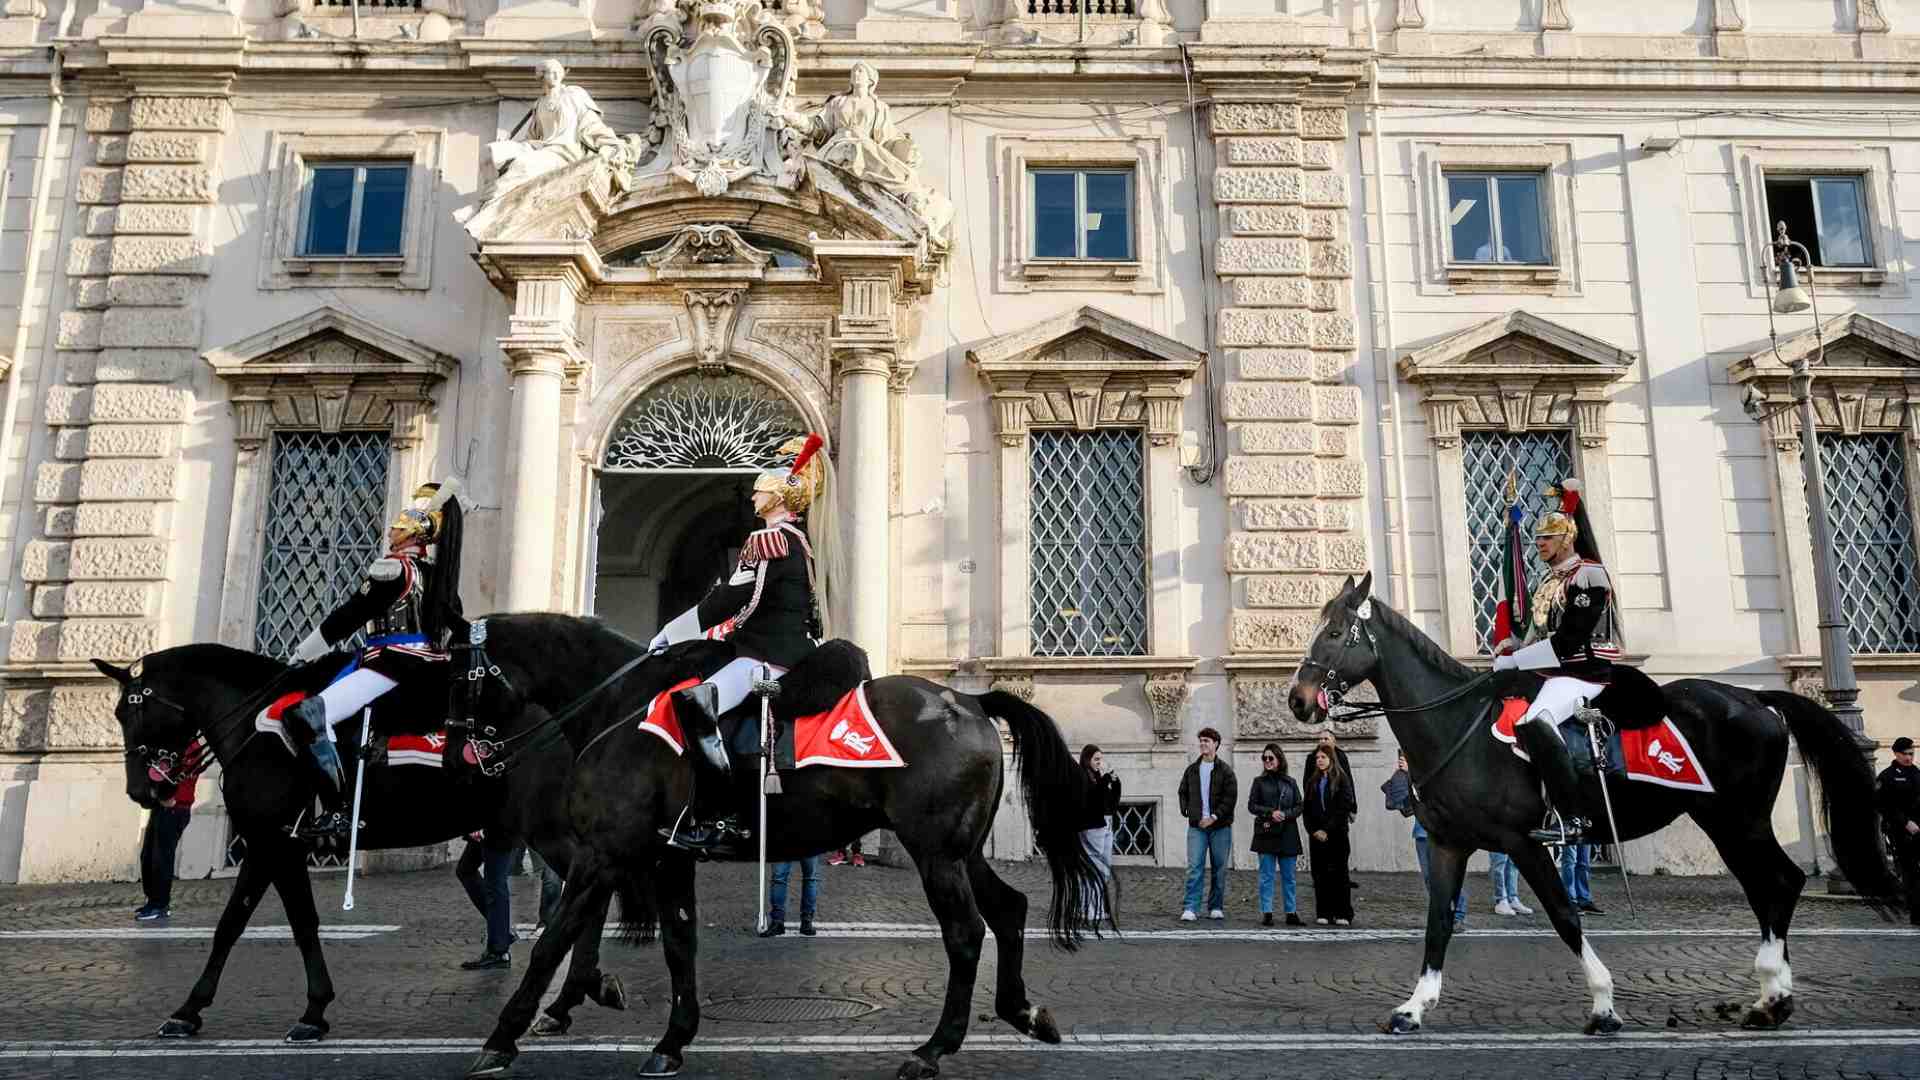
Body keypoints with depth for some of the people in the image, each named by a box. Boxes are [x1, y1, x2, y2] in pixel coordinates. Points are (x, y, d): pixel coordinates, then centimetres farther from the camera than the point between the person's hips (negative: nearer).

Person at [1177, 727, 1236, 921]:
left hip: (1220, 826, -2)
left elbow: (1230, 796, -7)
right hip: (1196, 826, 2)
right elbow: (1183, 792, 19)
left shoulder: (1225, 770, -1)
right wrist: (1186, 810, 2)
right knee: (1194, 867, -7)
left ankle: (1216, 907, 18)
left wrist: (1214, 817, -14)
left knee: (1219, 869, 6)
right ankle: (1190, 908, -9)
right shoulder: (1191, 770, 11)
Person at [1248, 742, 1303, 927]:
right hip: (1266, 835, -1)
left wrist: (1285, 815, -12)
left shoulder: (1290, 782, 9)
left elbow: (1299, 806, 6)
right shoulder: (1259, 782, 6)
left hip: (1287, 835, 1)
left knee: (1288, 876, 6)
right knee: (1267, 876, 0)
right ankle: (1267, 913, 4)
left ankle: (1291, 912, 13)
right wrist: (1271, 813, -14)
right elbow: (1252, 806, 0)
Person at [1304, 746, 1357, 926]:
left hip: (1336, 835, -4)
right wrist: (1313, 830, -3)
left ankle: (1342, 914, 2)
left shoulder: (1341, 780, -1)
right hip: (1316, 835, 4)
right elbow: (1307, 809, 11)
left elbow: (1343, 808, -8)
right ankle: (1323, 913, 8)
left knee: (1338, 873, -3)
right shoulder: (1312, 781, 13)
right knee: (1320, 874, 3)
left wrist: (1327, 830, -12)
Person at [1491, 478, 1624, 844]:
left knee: (1533, 723, -31)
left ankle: (1571, 820, -30)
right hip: (1553, 672, 10)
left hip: (1583, 674, -10)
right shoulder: (1548, 581, 17)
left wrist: (1515, 660, -16)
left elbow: (1568, 640, -17)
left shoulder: (1588, 575, -10)